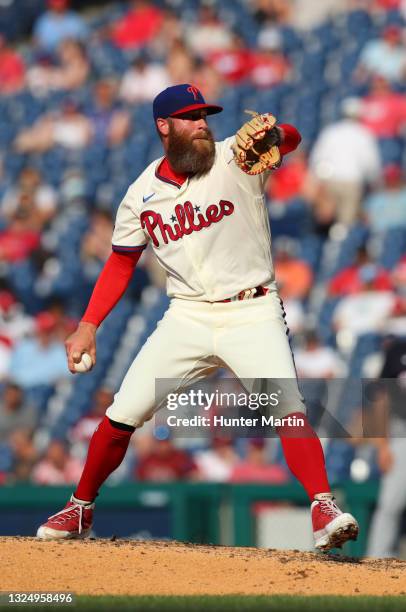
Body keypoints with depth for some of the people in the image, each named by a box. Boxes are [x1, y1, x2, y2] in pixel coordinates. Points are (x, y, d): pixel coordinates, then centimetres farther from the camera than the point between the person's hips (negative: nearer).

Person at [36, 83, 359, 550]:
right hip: (188, 316, 3)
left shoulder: (235, 159, -6)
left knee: (288, 406, -24)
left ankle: (324, 511, -25)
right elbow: (121, 263, 13)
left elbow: (291, 139, -23)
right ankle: (79, 509, 19)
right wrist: (87, 327, 5)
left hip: (252, 313, -3)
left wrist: (272, 135, -48)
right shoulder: (141, 195, 3)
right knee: (121, 415, 0)